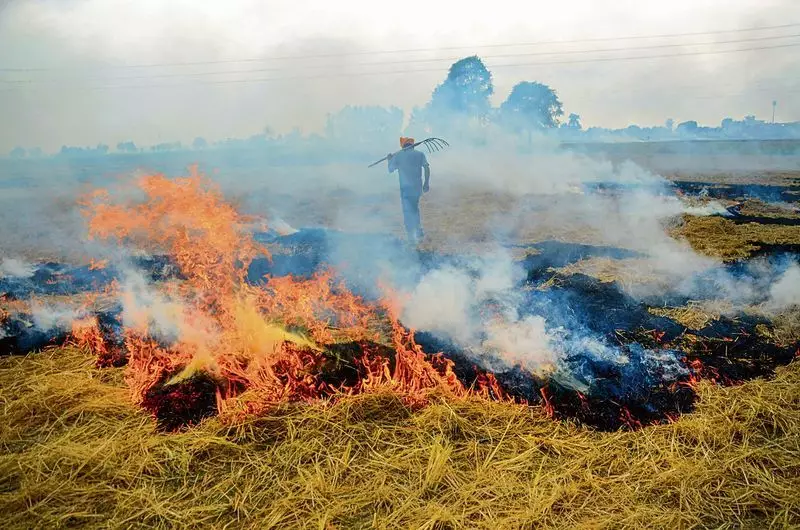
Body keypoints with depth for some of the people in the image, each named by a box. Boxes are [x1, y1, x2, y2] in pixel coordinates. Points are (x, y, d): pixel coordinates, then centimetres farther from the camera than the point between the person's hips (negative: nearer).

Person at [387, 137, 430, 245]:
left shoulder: (397, 156, 0)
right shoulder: (420, 154, 5)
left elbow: (390, 170, 10)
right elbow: (427, 168, -5)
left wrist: (390, 160, 28)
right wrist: (427, 183, -1)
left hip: (406, 187, -3)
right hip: (417, 187, 3)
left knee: (408, 211, 2)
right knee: (415, 208, 22)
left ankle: (412, 238, -2)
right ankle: (419, 232, 24)